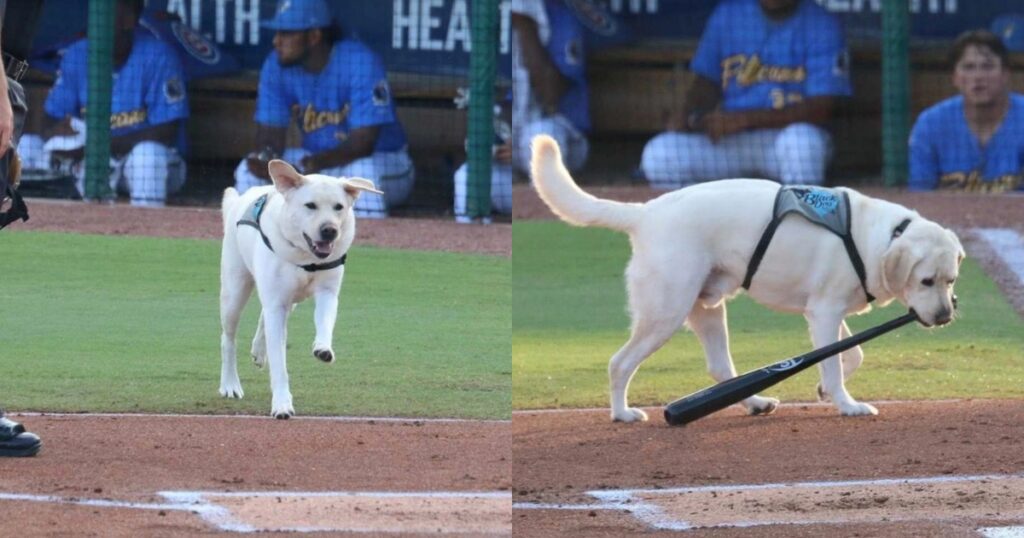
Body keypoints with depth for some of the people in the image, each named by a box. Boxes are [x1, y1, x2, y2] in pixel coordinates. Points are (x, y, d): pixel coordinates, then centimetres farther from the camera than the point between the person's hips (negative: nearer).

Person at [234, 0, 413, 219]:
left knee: (363, 172, -40)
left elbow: (363, 143, -28)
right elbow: (270, 133, -6)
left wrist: (317, 162, -47)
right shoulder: (276, 66, -7)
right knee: (249, 171, -15)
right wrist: (266, 158, -32)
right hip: (316, 160, 5)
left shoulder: (361, 63, -24)